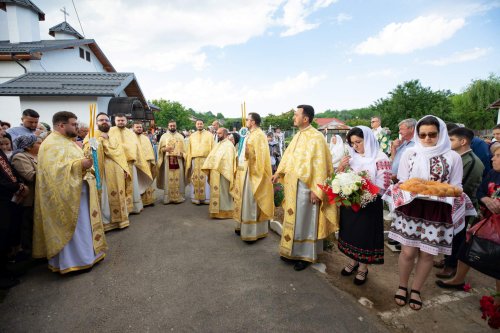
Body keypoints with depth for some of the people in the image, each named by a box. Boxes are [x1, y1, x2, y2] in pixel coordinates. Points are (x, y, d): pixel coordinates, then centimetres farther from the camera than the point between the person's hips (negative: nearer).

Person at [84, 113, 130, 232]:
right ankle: (105, 222, 9)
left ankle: (119, 219, 22)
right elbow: (88, 152, -17)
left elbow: (121, 155, 17)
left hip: (117, 173, 6)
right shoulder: (92, 136, 0)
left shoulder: (114, 138, 20)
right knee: (105, 198, -2)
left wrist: (125, 169, 7)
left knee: (118, 196, 11)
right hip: (103, 172, -6)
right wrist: (100, 139, -20)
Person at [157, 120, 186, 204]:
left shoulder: (180, 136, 13)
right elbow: (160, 148, 7)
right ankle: (168, 198, 1)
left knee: (178, 179, -1)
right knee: (168, 179, -4)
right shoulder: (164, 136, 10)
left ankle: (179, 197, 5)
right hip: (168, 160, -1)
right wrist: (165, 149, -14)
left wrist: (182, 154, -8)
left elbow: (184, 149, 13)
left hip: (178, 160, 1)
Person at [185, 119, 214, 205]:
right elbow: (189, 149, 13)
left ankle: (206, 198, 3)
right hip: (195, 160, 2)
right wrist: (189, 161, 5)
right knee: (195, 179, 1)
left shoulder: (209, 135, 8)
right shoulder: (192, 136, 15)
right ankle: (195, 198, 7)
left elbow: (213, 148, 3)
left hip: (206, 159, -2)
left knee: (205, 178, -4)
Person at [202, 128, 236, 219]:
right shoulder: (218, 144, 18)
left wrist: (226, 172, -20)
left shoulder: (229, 145, -9)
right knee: (216, 192, 12)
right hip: (215, 172, 8)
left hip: (223, 172, -8)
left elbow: (229, 159, -16)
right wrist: (209, 168, 9)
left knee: (223, 192, -2)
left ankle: (224, 212, 7)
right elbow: (211, 156, 17)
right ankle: (216, 211, 21)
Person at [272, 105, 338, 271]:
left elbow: (320, 165, -19)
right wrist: (279, 172, 13)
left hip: (306, 187, -8)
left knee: (305, 220, 4)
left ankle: (305, 255, 21)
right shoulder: (298, 136, 10)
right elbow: (288, 155, 19)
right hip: (292, 186, 8)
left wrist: (316, 190, -21)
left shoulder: (316, 137, -16)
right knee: (293, 218, 16)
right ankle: (293, 251, 32)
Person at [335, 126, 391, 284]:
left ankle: (363, 268, 30)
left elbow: (382, 187, -14)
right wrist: (340, 167, -10)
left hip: (369, 206, -4)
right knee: (351, 232, 16)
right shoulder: (352, 157, 3)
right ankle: (353, 261, 38)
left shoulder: (380, 159, -11)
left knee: (365, 235, 8)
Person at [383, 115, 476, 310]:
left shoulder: (453, 157, -1)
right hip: (410, 209, 0)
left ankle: (416, 289, 33)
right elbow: (401, 182, 2)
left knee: (426, 254, 9)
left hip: (438, 212, 1)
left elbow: (456, 187, 3)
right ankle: (402, 286, 29)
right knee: (408, 252, 3)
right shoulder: (409, 153, 0)